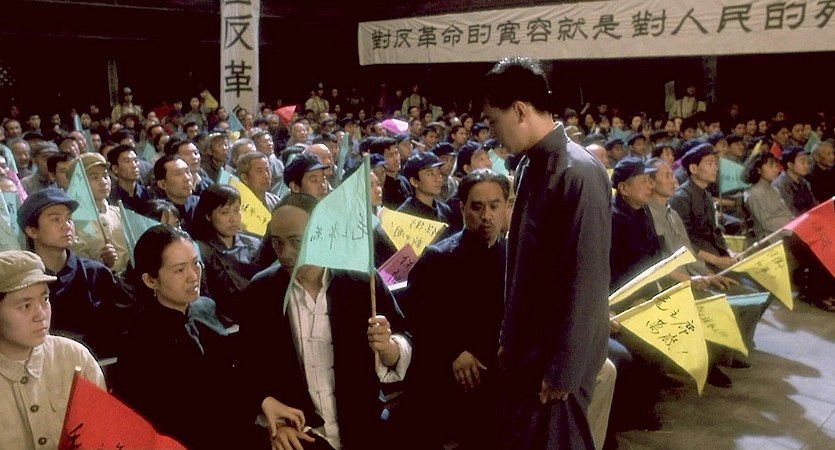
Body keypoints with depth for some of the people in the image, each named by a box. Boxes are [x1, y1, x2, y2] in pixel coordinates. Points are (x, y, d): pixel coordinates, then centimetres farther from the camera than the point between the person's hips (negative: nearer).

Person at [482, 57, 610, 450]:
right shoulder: (530, 166, 5)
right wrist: (509, 337, 11)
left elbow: (586, 281, -20)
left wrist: (563, 370, -17)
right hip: (527, 347, 8)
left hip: (558, 357, -8)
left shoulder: (579, 174, -20)